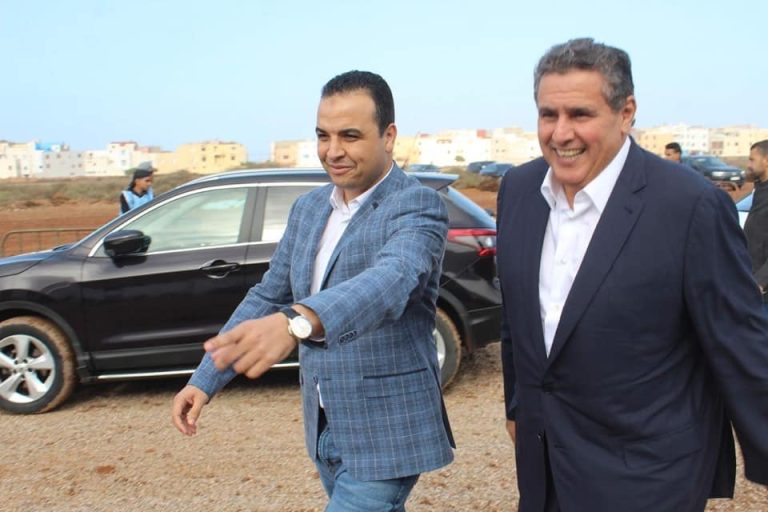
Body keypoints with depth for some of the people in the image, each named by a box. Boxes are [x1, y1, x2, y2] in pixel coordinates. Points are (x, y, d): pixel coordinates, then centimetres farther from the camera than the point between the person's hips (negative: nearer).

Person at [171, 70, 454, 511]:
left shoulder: (418, 205, -16)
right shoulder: (308, 208, 7)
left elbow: (392, 278, -36)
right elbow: (268, 296, 12)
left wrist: (298, 322, -54)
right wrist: (205, 380, 4)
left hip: (385, 436, -7)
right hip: (324, 428, 7)